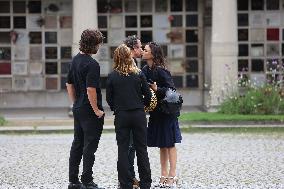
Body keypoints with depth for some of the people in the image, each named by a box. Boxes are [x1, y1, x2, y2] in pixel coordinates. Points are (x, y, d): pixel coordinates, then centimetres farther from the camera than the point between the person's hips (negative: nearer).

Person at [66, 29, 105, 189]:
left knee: (77, 144, 13)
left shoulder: (75, 60, 9)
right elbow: (90, 89, -24)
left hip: (78, 109, 9)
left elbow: (69, 84, 17)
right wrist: (96, 110, -16)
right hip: (90, 111, -9)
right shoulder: (92, 64, -18)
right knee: (90, 146, -3)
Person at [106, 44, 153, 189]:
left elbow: (109, 99, 0)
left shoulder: (112, 76, -4)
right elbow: (148, 95, 1)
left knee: (123, 150, 5)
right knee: (141, 149, 7)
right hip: (139, 115, 1)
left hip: (121, 116, -1)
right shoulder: (138, 74, -3)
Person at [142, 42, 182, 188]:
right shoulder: (145, 70, 6)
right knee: (161, 145, 11)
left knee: (169, 143, -2)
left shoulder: (160, 71, -16)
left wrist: (157, 89, -27)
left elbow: (171, 89, -17)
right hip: (155, 112, 7)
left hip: (166, 111, -7)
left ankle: (172, 176, 1)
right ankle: (164, 175, 17)